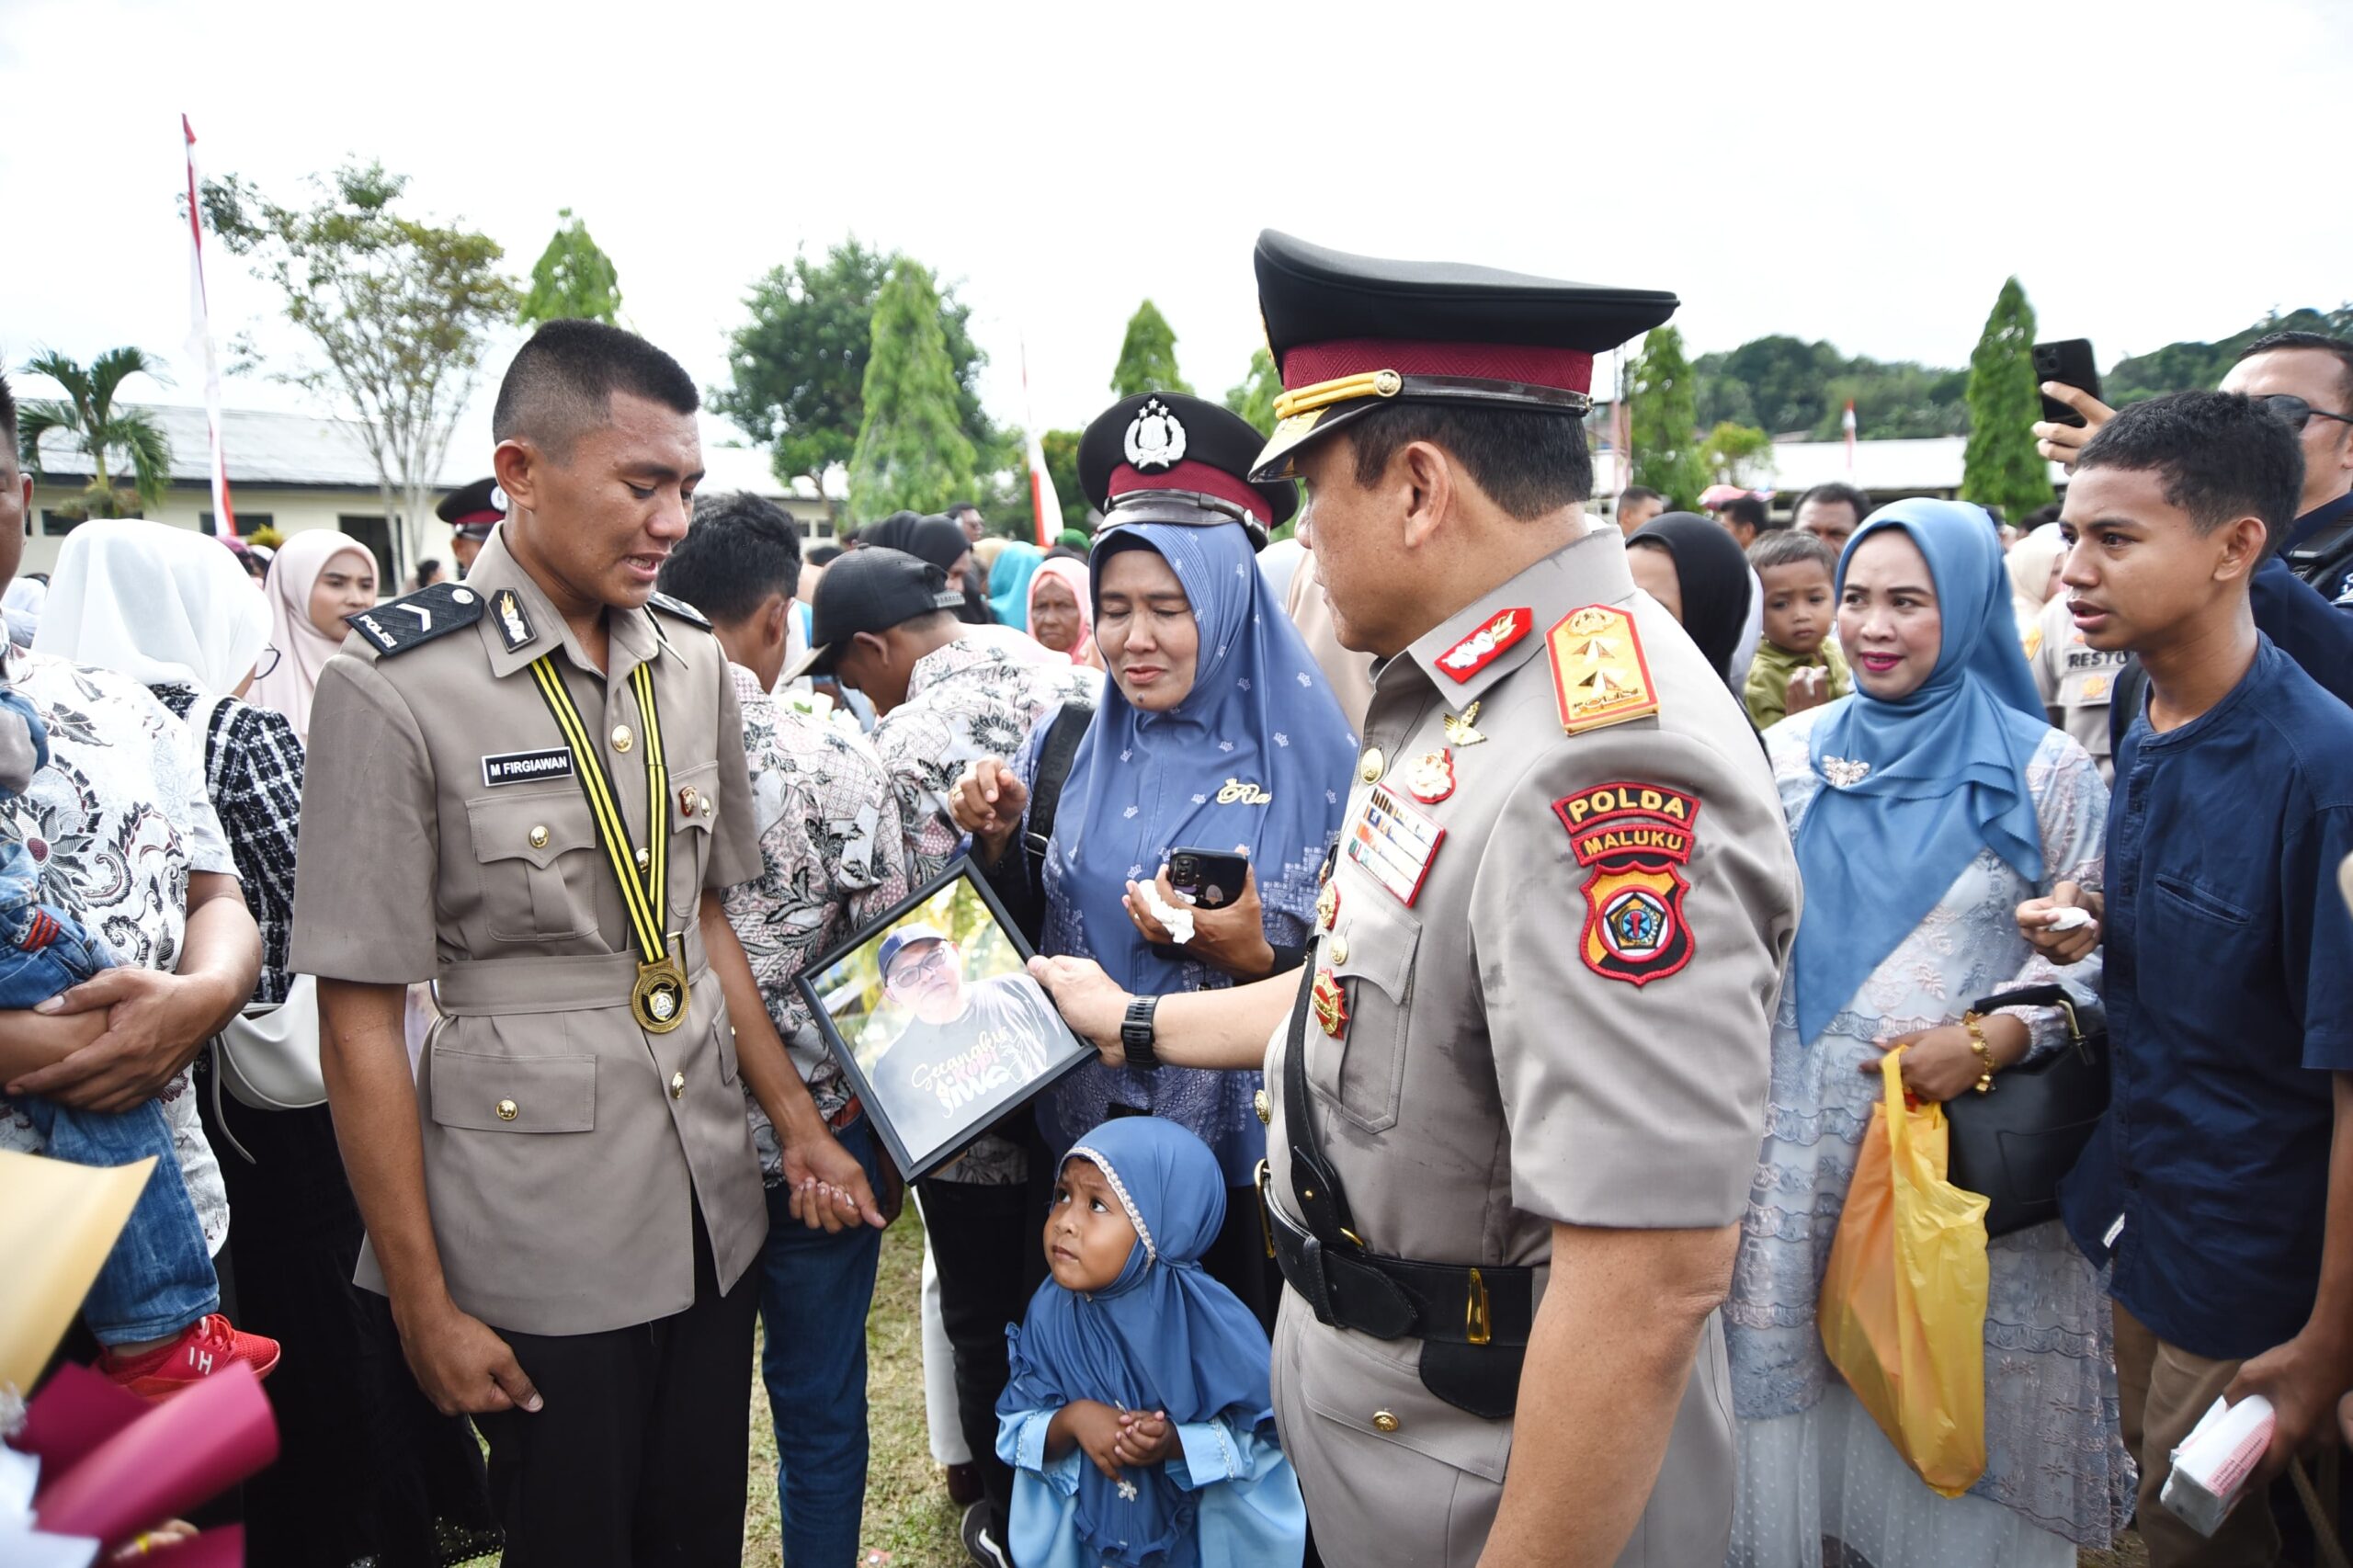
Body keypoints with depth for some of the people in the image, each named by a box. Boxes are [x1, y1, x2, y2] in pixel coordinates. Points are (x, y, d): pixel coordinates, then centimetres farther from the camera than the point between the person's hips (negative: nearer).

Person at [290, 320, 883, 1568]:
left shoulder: (694, 662, 4)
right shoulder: (396, 684, -14)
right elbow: (360, 1019, -11)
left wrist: (798, 1123, 9)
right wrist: (424, 1307, -9)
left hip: (712, 1215, 5)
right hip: (537, 1250, -5)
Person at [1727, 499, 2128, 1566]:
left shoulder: (2044, 770, -2)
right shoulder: (1788, 754, 6)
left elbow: (2094, 956, -1)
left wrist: (1993, 1041, -17)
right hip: (1803, 1156, 3)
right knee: (1798, 1385, 10)